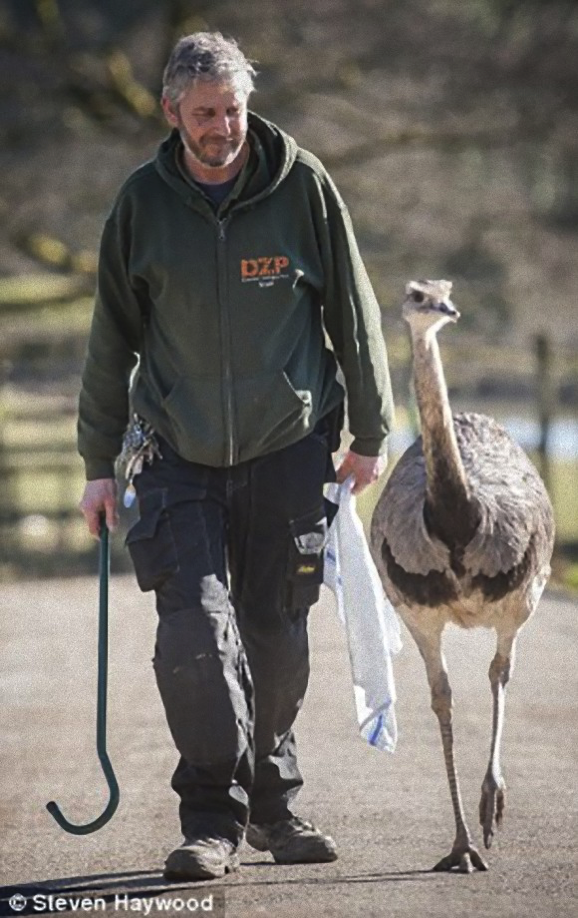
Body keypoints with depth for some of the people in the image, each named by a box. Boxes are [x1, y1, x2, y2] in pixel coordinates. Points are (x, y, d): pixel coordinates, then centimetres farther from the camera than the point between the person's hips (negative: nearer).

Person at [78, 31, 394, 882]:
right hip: (178, 456, 0)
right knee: (195, 632, -14)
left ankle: (273, 802, 25)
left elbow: (354, 311, 5)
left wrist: (369, 435, 9)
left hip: (287, 451, 0)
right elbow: (111, 338, 7)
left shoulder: (303, 186, -4)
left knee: (277, 637, 6)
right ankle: (215, 818, -7)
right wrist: (100, 465, 8)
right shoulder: (143, 202, -1)